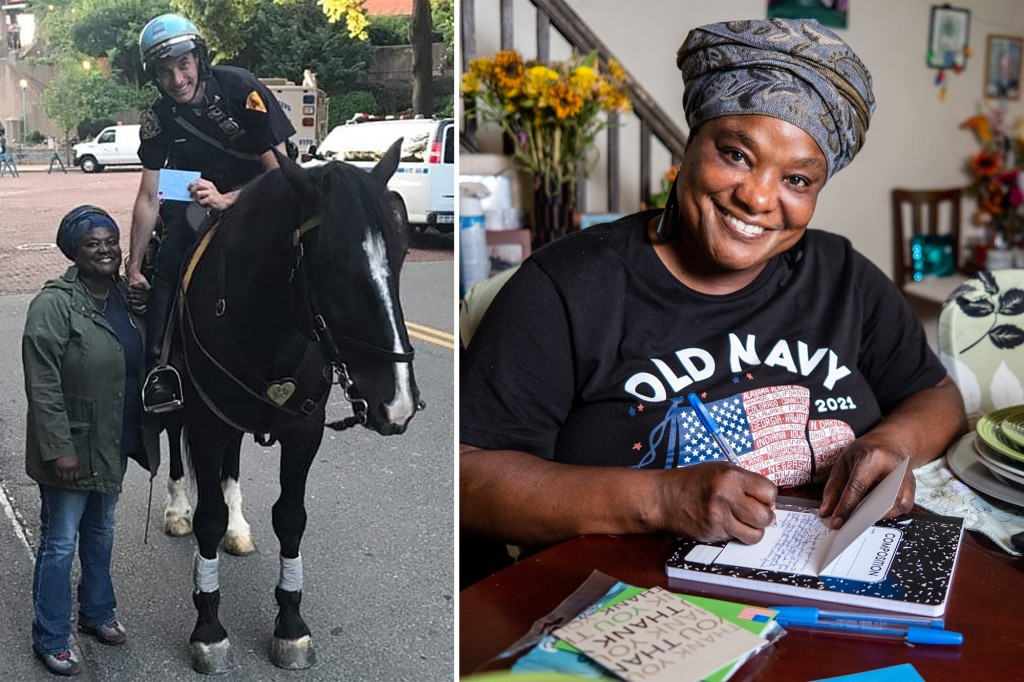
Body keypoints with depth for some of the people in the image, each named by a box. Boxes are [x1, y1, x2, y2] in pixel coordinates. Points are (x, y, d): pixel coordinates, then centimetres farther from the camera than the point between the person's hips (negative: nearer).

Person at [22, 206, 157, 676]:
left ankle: (97, 613, 42)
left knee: (101, 534, 23)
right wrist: (59, 449, -23)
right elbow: (43, 386, -21)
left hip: (114, 445, 7)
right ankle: (50, 640, 21)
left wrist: (143, 436, 15)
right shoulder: (54, 305, -20)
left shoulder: (126, 296, 3)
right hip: (73, 448, -7)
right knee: (60, 543, 6)